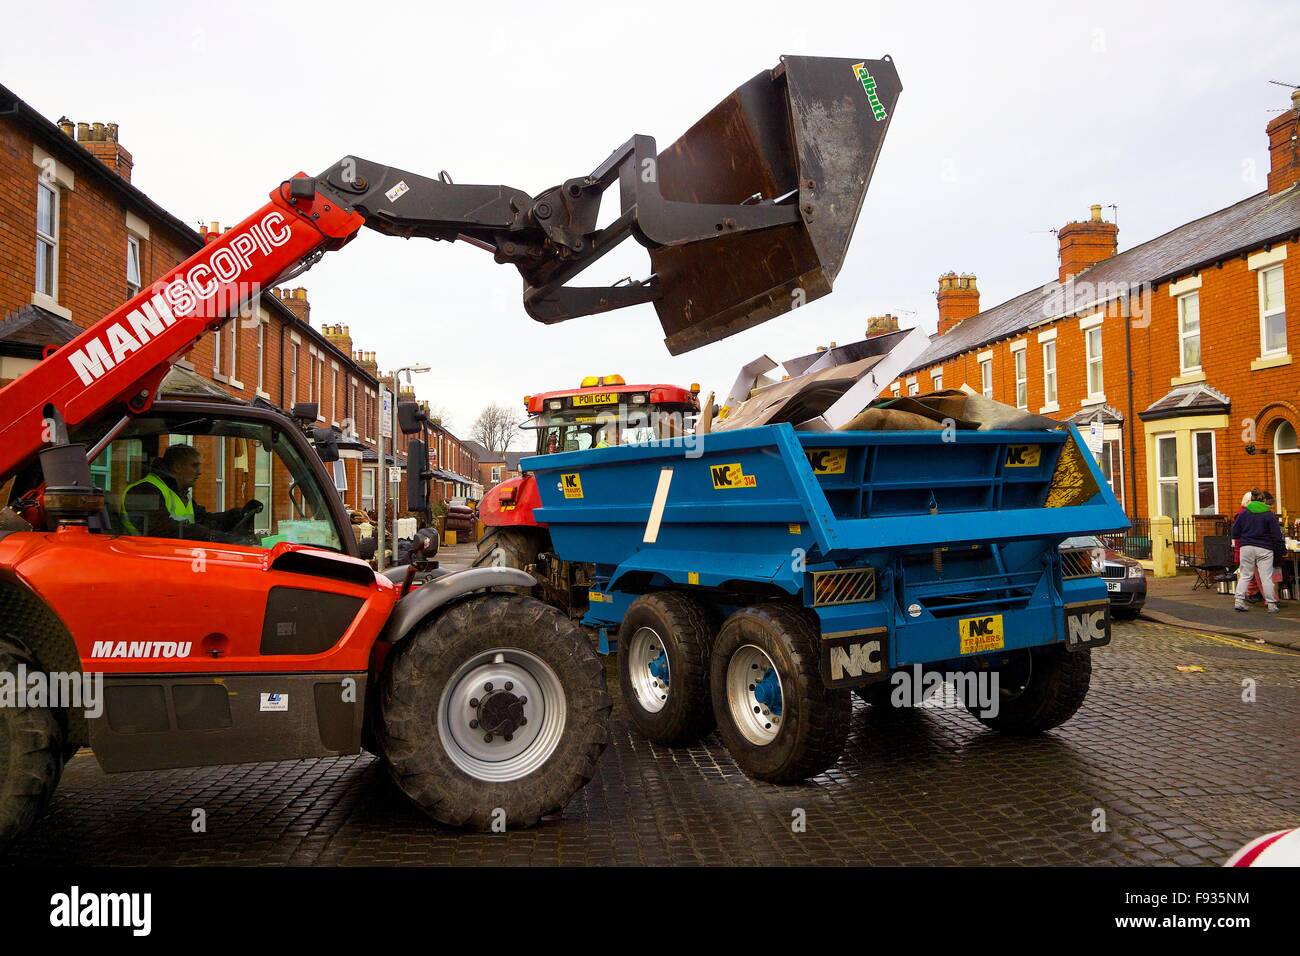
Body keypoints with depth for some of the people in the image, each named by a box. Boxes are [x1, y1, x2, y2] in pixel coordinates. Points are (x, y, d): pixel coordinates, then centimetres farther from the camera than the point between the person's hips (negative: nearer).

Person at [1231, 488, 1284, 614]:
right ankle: (1272, 605, 4)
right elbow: (1277, 536, -3)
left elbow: (1235, 534, 5)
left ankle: (1239, 601, 1)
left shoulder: (1243, 514, 2)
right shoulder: (1269, 515, -3)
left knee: (1245, 575, 9)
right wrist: (1280, 550, 5)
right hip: (1264, 549, -2)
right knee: (1266, 577, 2)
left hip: (1246, 548, 2)